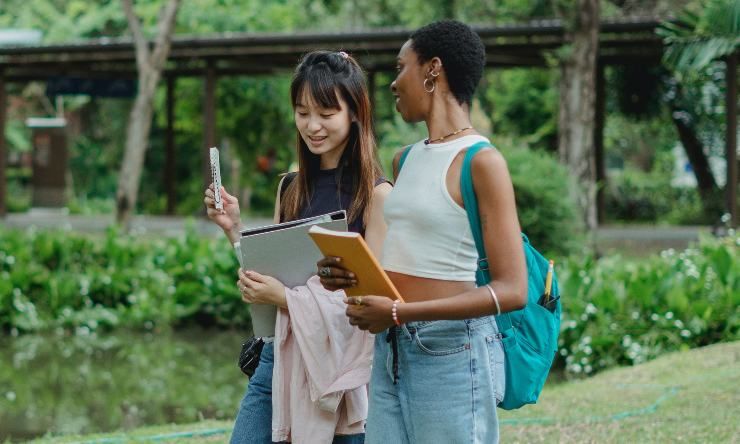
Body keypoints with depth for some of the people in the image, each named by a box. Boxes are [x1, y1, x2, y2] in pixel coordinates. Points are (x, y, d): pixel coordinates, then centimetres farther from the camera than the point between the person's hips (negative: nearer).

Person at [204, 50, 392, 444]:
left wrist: (287, 298, -22)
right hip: (280, 355, 5)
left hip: (342, 363, -5)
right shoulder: (290, 189, 9)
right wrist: (234, 230, 0)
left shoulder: (376, 194, -9)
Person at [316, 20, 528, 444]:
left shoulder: (482, 162, -10)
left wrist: (401, 312, -21)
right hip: (390, 352, 7)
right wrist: (351, 275, 1)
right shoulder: (405, 161, 14)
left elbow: (511, 291, -16)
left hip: (452, 352, -7)